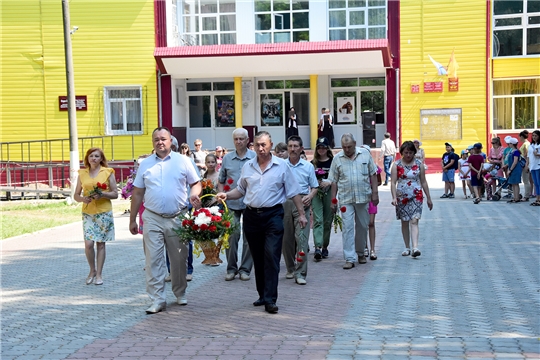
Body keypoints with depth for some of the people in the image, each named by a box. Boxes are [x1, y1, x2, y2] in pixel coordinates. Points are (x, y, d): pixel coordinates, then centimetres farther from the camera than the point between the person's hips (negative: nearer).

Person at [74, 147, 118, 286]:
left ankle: (99, 274, 13)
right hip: (88, 212, 2)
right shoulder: (82, 173, 9)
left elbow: (115, 194, 1)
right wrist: (83, 199, -11)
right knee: (88, 244, -7)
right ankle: (92, 270, 15)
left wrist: (102, 194, -16)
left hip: (104, 212, -1)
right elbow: (76, 195, 11)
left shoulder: (108, 172, 2)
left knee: (100, 243, 3)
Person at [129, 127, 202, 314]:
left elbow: (196, 183, 7)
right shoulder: (145, 164, 8)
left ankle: (180, 294, 26)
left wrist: (194, 194, -16)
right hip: (152, 219, 1)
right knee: (153, 260, -3)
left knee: (178, 259, 9)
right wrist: (132, 219, 9)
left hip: (177, 218, 0)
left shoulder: (182, 161, 4)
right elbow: (137, 193, 10)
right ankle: (157, 300, 2)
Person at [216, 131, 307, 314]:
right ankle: (263, 295, 22)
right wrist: (227, 195, -2)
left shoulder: (281, 166, -1)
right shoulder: (247, 167, 8)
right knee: (258, 258, 10)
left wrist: (302, 214, -1)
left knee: (272, 256, -11)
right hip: (251, 215, 4)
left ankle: (270, 299, -10)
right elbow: (241, 189, 17)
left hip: (273, 216, -4)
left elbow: (293, 192, 2)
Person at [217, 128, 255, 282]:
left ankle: (245, 269, 14)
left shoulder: (255, 157, 0)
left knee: (249, 237, 4)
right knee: (231, 236, -1)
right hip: (231, 203, 2)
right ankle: (231, 268, 11)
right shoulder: (227, 158, 8)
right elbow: (221, 181, 15)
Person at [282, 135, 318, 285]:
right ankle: (291, 269, 23)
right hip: (284, 203, 2)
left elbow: (314, 187, 12)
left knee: (301, 237, -12)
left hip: (301, 203, -2)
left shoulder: (308, 166, 9)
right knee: (286, 238, 7)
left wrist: (310, 196, -8)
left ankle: (300, 273, -10)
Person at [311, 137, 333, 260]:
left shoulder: (333, 162, 4)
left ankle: (325, 247, 18)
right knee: (318, 220, -11)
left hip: (329, 193, 0)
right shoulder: (313, 163, 11)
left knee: (327, 221, 5)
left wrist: (329, 182, -14)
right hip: (316, 193, 0)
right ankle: (317, 248, -20)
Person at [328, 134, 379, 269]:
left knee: (362, 226, 12)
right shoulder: (337, 159, 1)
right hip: (345, 199, -1)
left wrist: (375, 193, 2)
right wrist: (333, 200, 1)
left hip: (363, 197, 1)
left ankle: (360, 252, 31)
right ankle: (349, 258, -6)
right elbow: (334, 181, 4)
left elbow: (373, 174, 7)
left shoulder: (365, 154, 3)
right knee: (347, 227, -7)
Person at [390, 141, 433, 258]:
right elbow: (393, 182, -3)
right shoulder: (397, 165, 1)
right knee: (404, 222, 8)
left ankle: (415, 248, -21)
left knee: (414, 221, -12)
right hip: (402, 197, 1)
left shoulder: (419, 164, 4)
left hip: (416, 197, -1)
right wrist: (394, 197, -15)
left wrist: (428, 198, 10)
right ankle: (407, 248, 19)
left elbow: (423, 182, 9)